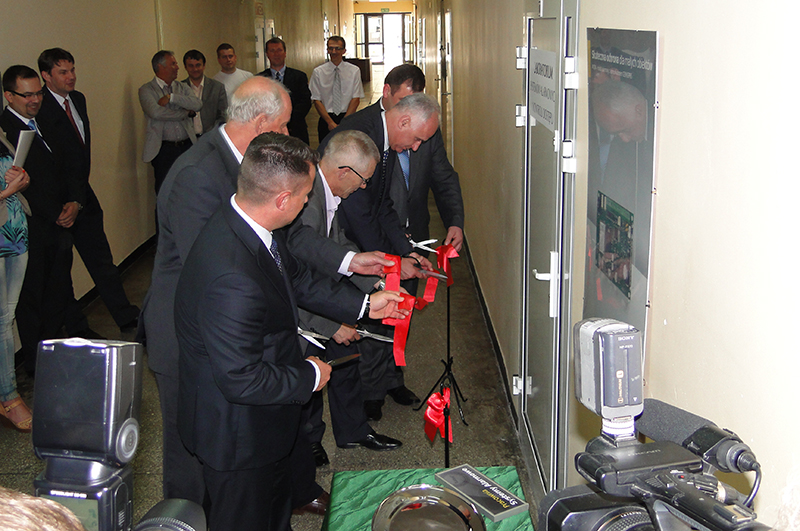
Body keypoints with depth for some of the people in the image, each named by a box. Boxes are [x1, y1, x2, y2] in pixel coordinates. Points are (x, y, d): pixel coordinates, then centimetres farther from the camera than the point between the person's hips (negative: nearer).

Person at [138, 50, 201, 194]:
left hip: (187, 146, 4)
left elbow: (197, 104, -3)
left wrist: (171, 97, -11)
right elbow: (156, 112, -16)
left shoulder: (182, 88, 16)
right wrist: (186, 113, -6)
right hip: (164, 149, -3)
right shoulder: (146, 90, 2)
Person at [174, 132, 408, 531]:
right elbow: (241, 379, -33)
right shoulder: (232, 279, -40)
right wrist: (309, 376, -18)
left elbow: (297, 279, 10)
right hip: (236, 437, -9)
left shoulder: (251, 227, -10)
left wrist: (364, 305, 13)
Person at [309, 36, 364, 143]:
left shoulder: (354, 71, 3)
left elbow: (356, 99, -1)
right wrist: (330, 122, -11)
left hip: (348, 117, 0)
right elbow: (316, 100, 0)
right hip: (326, 120, 0)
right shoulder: (318, 72, 2)